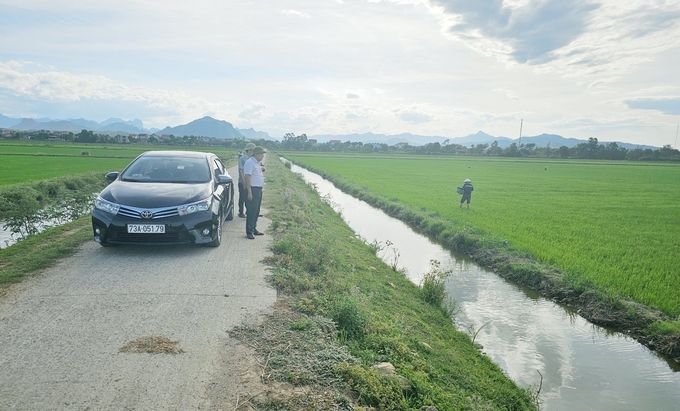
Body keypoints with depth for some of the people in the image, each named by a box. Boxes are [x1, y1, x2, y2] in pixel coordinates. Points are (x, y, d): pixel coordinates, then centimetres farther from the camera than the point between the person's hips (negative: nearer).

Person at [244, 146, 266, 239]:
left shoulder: (257, 163, 16)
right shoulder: (250, 163, -14)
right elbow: (247, 177, -21)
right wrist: (249, 192, -24)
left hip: (258, 190, 10)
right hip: (253, 190, -10)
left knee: (256, 212, 15)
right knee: (251, 212, -6)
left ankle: (254, 229, 24)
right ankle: (249, 232, 0)